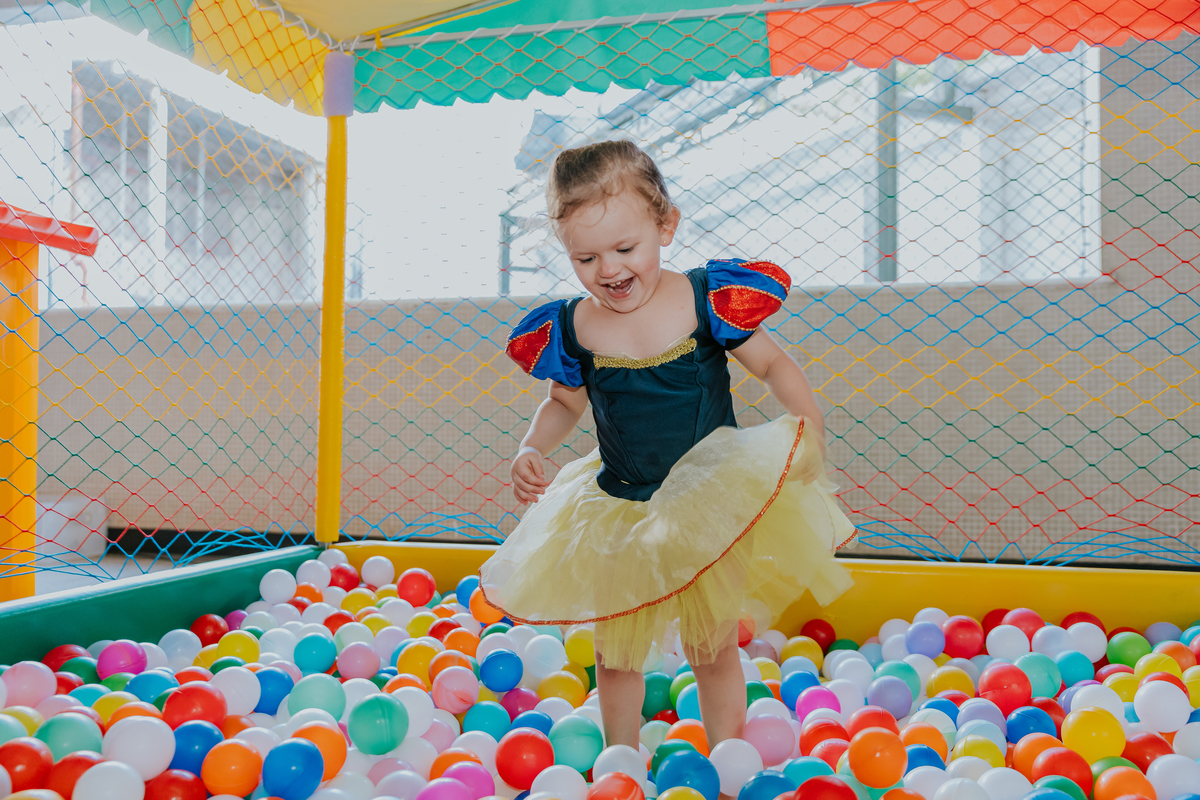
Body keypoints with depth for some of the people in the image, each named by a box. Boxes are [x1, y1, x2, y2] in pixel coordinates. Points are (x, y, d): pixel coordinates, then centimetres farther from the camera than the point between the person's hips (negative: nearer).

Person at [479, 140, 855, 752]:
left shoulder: (708, 300, -16)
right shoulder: (571, 329, -9)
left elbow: (774, 366, -4)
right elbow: (563, 402, 9)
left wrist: (807, 422, -20)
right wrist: (530, 450, -7)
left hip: (710, 504, -2)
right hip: (617, 514, 2)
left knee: (712, 648, 12)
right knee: (616, 651, 15)